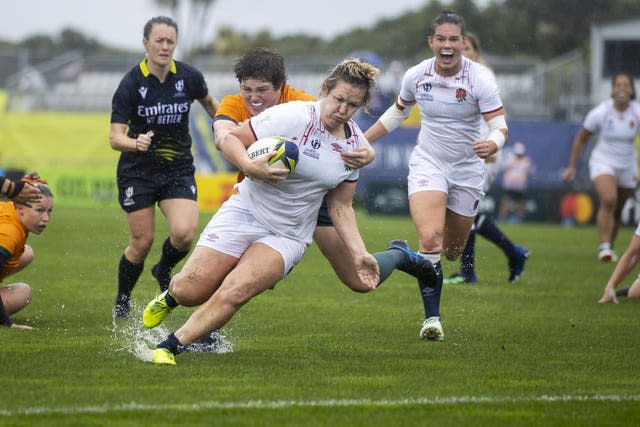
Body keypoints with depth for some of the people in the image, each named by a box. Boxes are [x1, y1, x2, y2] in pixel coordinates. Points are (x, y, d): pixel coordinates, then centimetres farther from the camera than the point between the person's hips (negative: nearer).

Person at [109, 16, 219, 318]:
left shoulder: (189, 77, -6)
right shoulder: (131, 84, -14)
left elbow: (209, 102, 18)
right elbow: (115, 138, -19)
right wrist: (136, 143, -38)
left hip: (179, 170, 2)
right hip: (138, 171, -2)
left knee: (184, 233, -19)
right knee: (142, 242, -2)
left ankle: (164, 271, 15)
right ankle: (122, 301, 23)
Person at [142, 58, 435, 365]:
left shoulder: (355, 144, 1)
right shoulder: (293, 117, -15)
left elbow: (341, 206, 11)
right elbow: (229, 139, -10)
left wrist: (359, 254, 1)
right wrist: (249, 167, -30)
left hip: (288, 236, 2)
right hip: (246, 211, -2)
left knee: (234, 293, -23)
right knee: (188, 291, -10)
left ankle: (169, 348, -13)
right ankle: (170, 296, 28)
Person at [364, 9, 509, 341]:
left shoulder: (480, 78, -15)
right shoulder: (416, 76, -7)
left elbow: (499, 125, -19)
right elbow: (397, 113, 12)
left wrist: (493, 143, -42)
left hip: (467, 169, 0)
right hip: (427, 164, 0)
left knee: (453, 250, 13)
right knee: (430, 239, -23)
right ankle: (431, 318, -15)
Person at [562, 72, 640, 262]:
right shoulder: (600, 113, -12)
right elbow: (581, 139, 0)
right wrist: (571, 166, 1)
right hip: (602, 163, -3)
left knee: (617, 211, 12)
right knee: (608, 200, -27)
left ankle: (609, 248, 32)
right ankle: (604, 247, -28)